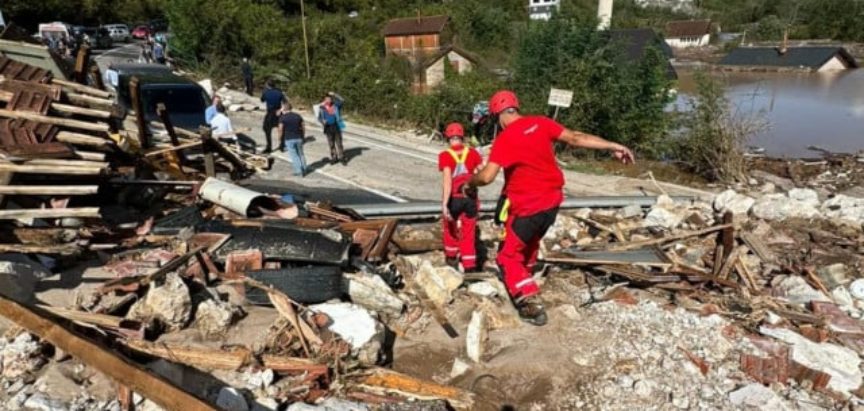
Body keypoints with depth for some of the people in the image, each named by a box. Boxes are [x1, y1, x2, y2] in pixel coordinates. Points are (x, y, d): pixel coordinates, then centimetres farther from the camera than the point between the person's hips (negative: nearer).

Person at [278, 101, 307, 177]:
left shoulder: (282, 118, -8)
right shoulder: (297, 116, 5)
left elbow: (281, 129, -11)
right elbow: (303, 127, 7)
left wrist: (280, 138, 2)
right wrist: (303, 136, 17)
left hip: (289, 139, -4)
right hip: (298, 138, 4)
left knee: (294, 156, 2)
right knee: (301, 154, 15)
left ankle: (299, 171, 2)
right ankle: (304, 170, 21)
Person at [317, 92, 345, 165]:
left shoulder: (335, 105, 0)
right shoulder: (321, 107, 0)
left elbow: (342, 100, -14)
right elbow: (319, 117, 3)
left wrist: (334, 95, -20)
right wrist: (323, 121, -18)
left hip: (336, 126, -1)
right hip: (328, 127, 1)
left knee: (339, 143, 2)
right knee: (331, 144, 9)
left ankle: (341, 157, 9)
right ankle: (334, 157, 20)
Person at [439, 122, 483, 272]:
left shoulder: (445, 155, -10)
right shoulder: (473, 153, -2)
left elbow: (447, 180, -20)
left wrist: (444, 204, -22)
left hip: (454, 198, -1)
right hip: (471, 198, 2)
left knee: (450, 228, 24)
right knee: (468, 235, 10)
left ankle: (452, 260, 39)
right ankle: (470, 268, 6)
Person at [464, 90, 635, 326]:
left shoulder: (504, 139, -16)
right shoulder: (540, 123, 0)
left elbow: (487, 176, -22)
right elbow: (575, 138, -1)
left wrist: (469, 184, -1)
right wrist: (613, 146, 4)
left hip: (527, 206, -7)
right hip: (552, 200, 7)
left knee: (508, 255, 6)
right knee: (529, 242, 30)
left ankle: (530, 302, -6)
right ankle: (524, 277, 48)